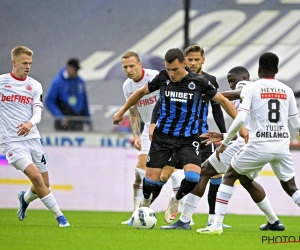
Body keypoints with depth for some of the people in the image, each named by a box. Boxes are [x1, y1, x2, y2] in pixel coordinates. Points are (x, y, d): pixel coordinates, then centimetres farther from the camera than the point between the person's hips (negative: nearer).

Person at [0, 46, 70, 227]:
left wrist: (30, 123, -24)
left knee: (44, 184, 9)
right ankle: (59, 216, -11)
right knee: (36, 176, -19)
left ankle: (25, 198, 43)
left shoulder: (35, 86, 7)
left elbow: (38, 111, -4)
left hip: (32, 139, 4)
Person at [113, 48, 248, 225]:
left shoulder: (199, 82, -11)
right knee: (151, 178, -4)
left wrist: (240, 125, 0)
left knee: (193, 176, -23)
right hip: (163, 136, 1)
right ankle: (146, 203, 30)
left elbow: (223, 101, 2)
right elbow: (142, 92, 12)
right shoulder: (162, 78, -7)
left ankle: (176, 201, 9)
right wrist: (122, 112, 19)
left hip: (189, 138, -1)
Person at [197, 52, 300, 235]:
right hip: (282, 146, 3)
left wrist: (224, 143, -3)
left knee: (230, 176, 16)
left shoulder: (251, 89, -2)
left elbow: (240, 119, -12)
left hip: (259, 146, -3)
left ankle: (217, 224, 5)